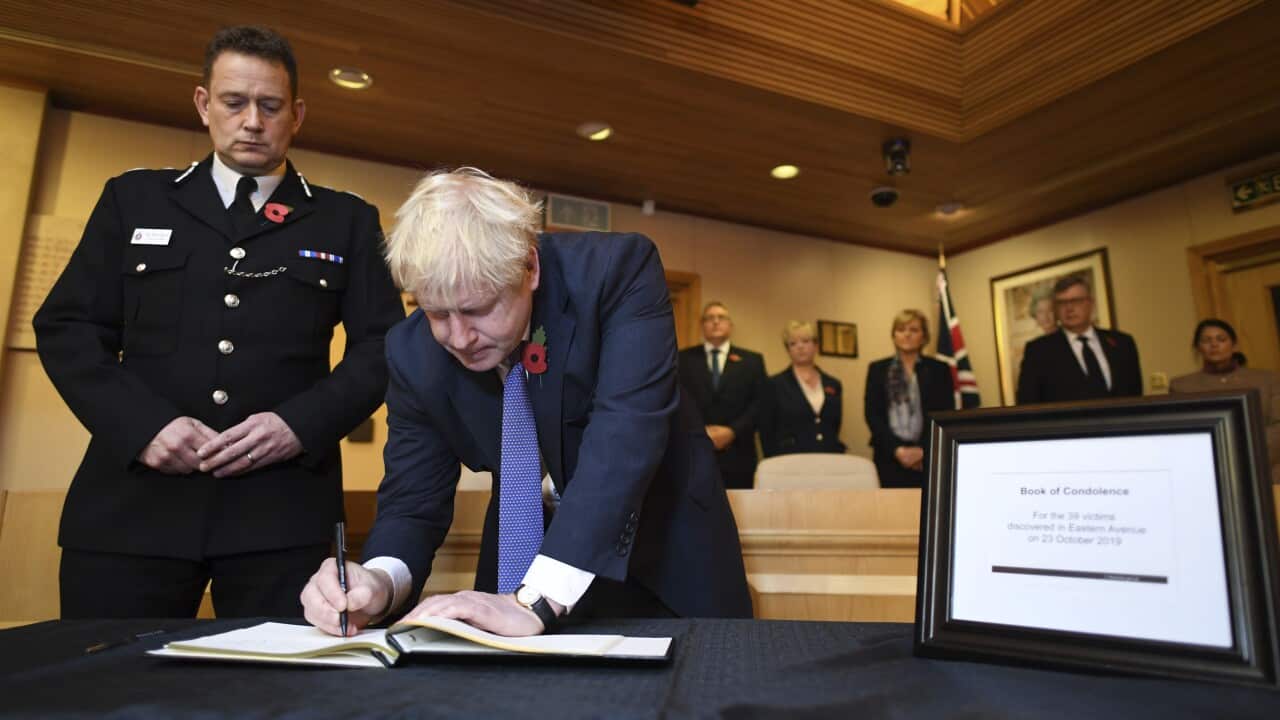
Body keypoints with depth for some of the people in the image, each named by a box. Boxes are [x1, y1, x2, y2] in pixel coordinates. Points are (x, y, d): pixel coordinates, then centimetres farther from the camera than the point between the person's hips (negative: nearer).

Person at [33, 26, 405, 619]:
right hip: (133, 498, 2)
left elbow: (385, 345, 4)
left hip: (282, 506, -1)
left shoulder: (347, 221, 11)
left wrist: (301, 424, -11)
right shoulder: (134, 199, 15)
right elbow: (66, 327, 9)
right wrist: (142, 424, -8)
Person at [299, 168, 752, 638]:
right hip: (530, 539, 3)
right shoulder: (413, 352, -15)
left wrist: (538, 599, -41)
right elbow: (412, 502, -11)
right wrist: (381, 582, -32)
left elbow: (628, 429, -36)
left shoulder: (617, 270, -26)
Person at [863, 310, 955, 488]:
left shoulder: (939, 369, 9)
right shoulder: (877, 369, 9)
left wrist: (922, 450, -10)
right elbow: (872, 414, 2)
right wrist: (897, 449, -10)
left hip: (929, 457, 0)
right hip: (889, 456, 0)